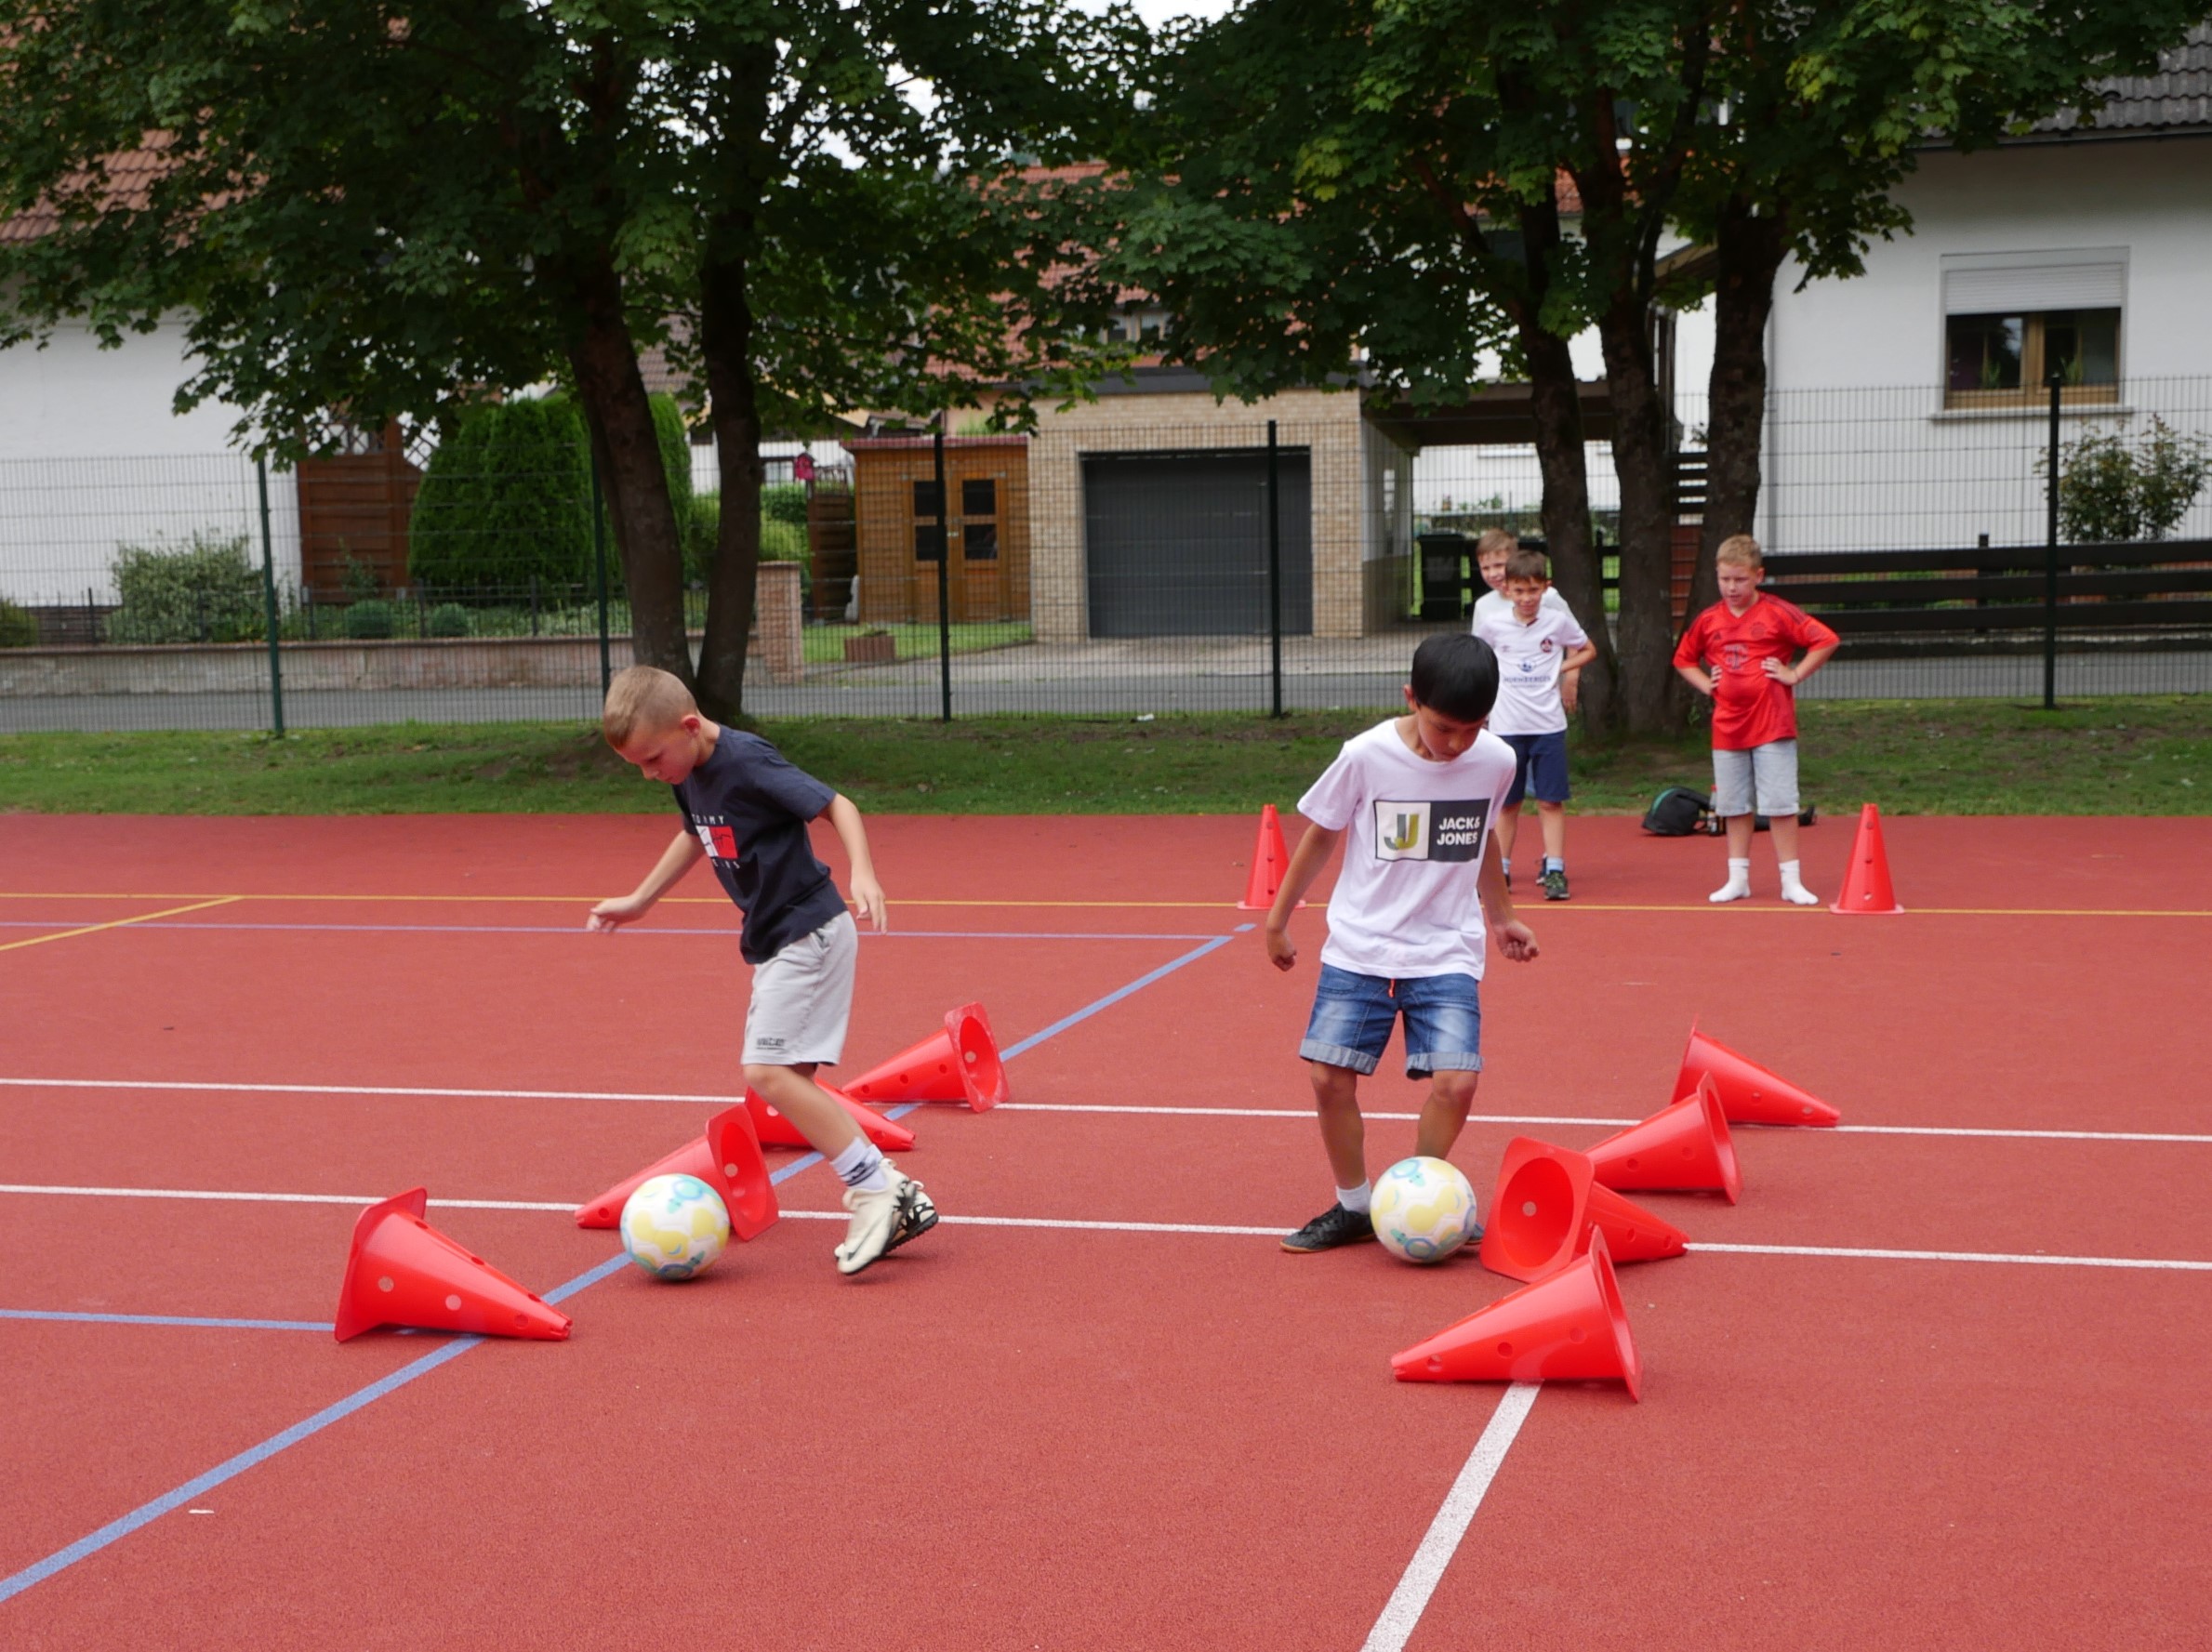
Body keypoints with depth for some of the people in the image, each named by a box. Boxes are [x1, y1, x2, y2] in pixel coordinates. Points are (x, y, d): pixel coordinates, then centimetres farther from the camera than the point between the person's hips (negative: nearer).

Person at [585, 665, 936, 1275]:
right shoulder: (689, 776, 7)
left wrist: (861, 872, -35)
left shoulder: (747, 763, -20)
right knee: (788, 1080, 7)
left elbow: (837, 805, -19)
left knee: (768, 1072, -17)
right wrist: (640, 900, 34)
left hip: (809, 933, -10)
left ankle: (876, 1188, -13)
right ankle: (896, 1201, 9)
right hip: (774, 943, 10)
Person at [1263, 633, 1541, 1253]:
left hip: (1447, 954, 1)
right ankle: (1354, 1206, 15)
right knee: (1330, 1076, -6)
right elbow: (1321, 835, 3)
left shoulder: (1497, 761, -5)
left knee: (1456, 1082, -14)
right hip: (1358, 949, -1)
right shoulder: (1366, 756, -13)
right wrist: (1278, 918, 10)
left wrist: (1501, 916, 28)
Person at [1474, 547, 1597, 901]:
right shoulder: (1491, 623, -2)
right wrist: (1492, 676, 3)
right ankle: (1500, 869, 17)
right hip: (1506, 724, 0)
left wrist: (1561, 668, 0)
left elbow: (1588, 651, 14)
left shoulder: (1558, 622, -2)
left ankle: (1554, 871, 3)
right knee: (1507, 802, 8)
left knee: (1551, 802, 0)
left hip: (1549, 724, 0)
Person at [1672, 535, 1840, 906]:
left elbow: (1826, 640, -10)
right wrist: (1706, 684, 7)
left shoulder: (1778, 613, -7)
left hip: (1772, 726, -4)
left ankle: (1791, 881, 3)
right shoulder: (1708, 621, 6)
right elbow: (1683, 659, 22)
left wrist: (1795, 674, -10)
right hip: (1728, 728, 4)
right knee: (1734, 806, 10)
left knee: (1781, 804, -3)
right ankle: (1738, 879, 19)